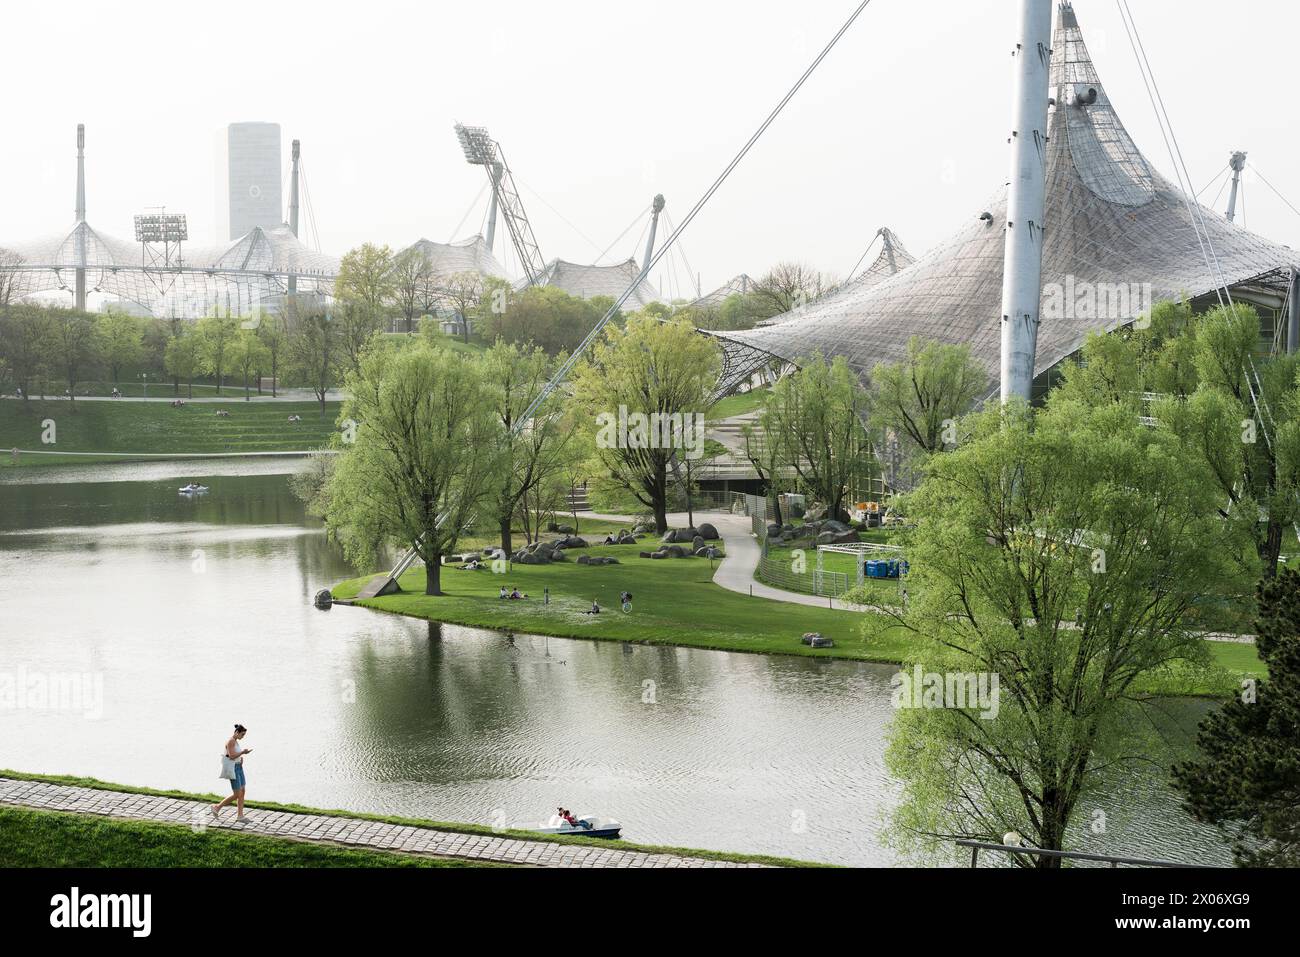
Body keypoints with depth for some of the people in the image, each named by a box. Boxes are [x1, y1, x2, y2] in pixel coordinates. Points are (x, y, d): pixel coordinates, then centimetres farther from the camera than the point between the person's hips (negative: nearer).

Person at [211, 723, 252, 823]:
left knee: (242, 792, 5)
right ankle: (217, 807, 8)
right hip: (233, 769, -10)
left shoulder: (235, 741, 13)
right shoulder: (231, 741, -17)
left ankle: (240, 816, 7)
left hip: (239, 768, 10)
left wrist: (241, 757, 6)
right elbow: (231, 756, -24)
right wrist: (242, 752, -19)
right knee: (237, 795, -6)